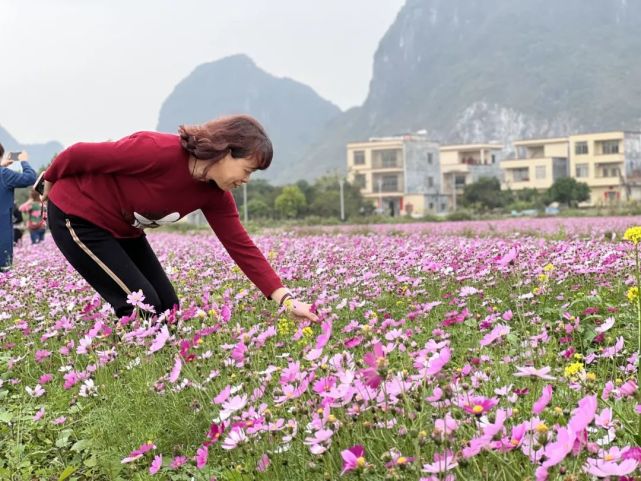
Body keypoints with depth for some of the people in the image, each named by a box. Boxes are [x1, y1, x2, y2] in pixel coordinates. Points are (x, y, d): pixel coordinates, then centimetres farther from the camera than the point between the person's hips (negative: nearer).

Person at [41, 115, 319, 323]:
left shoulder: (214, 193, -9)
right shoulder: (159, 152, -33)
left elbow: (242, 246, -9)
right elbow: (82, 153, -23)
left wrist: (286, 298, -17)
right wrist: (50, 183, -4)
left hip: (123, 230, 8)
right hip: (76, 216, -8)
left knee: (167, 308, 2)